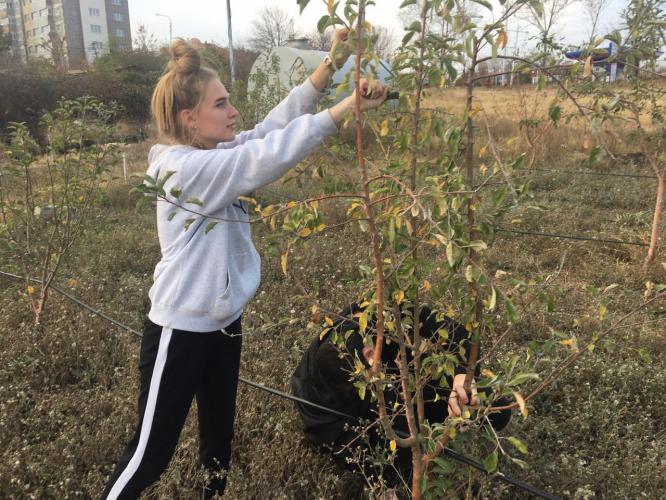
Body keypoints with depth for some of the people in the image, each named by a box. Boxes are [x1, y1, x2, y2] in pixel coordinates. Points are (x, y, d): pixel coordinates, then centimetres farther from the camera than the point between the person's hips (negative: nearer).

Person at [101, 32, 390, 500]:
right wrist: (350, 106, -32)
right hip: (180, 330, -8)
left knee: (220, 433, 24)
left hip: (224, 323, 8)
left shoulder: (216, 155, 2)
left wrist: (331, 63, -13)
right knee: (152, 451, 9)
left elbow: (273, 126, -5)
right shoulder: (185, 168, -23)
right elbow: (271, 155, -31)